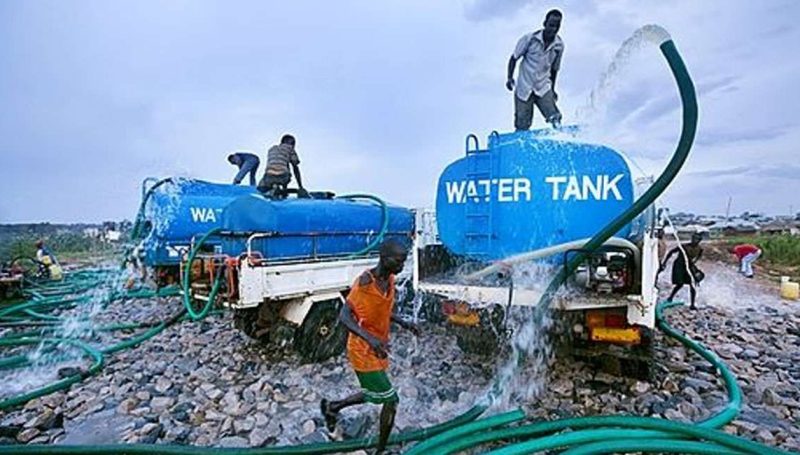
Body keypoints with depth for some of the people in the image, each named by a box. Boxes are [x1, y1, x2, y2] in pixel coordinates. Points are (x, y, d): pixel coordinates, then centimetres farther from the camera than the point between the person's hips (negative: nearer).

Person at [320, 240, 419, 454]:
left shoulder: (390, 280, 1)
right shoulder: (365, 281, -25)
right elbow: (344, 316, -27)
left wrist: (401, 322, 5)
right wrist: (370, 338, -39)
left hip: (378, 349, 9)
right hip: (363, 351, -8)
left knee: (374, 395, 24)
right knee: (391, 400, -2)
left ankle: (331, 407, 44)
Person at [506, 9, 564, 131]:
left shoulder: (559, 45, 0)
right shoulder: (530, 38, -9)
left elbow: (554, 68, 14)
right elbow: (514, 58, 1)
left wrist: (552, 89, 18)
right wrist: (510, 77, -10)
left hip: (543, 89, 2)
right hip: (524, 88, -2)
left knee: (555, 117, -20)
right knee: (522, 127, 0)